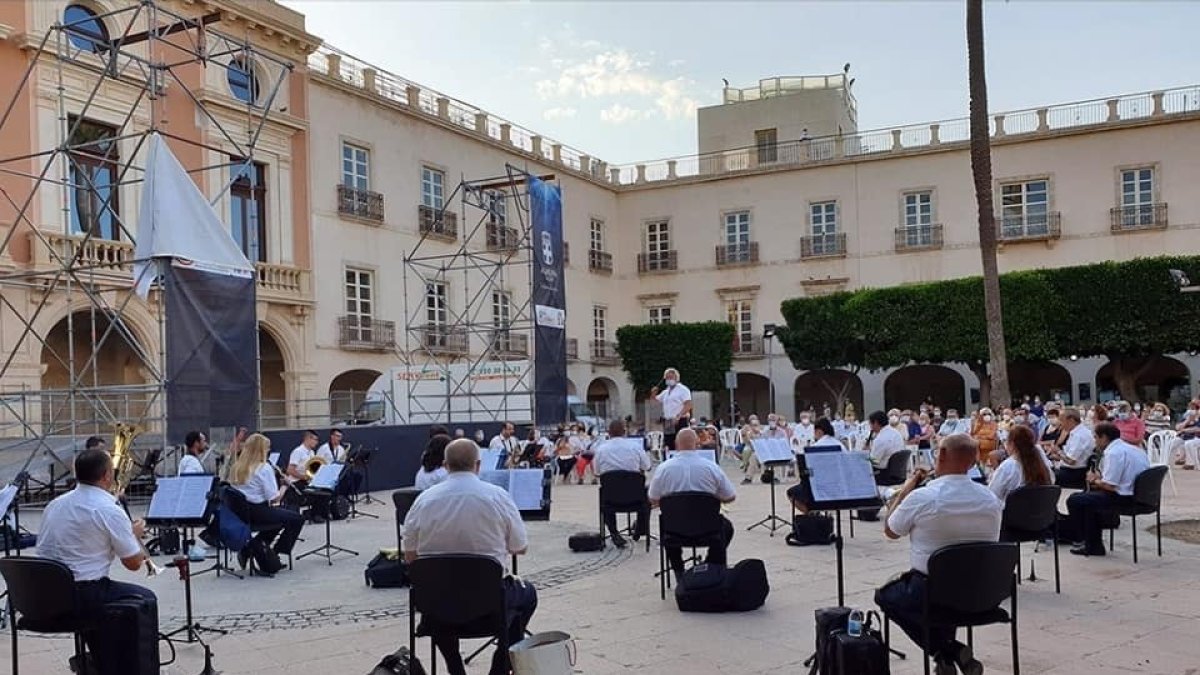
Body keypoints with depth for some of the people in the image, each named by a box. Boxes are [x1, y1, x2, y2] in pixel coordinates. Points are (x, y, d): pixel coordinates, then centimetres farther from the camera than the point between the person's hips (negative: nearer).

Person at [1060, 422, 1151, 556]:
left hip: (1123, 498, -10)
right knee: (1089, 497, 27)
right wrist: (1099, 479, 12)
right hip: (1138, 495, 10)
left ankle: (1090, 544, 11)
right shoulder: (1133, 448, 14)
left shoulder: (1114, 452, -17)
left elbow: (1109, 486, -19)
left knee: (1074, 501, -1)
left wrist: (1094, 481, 0)